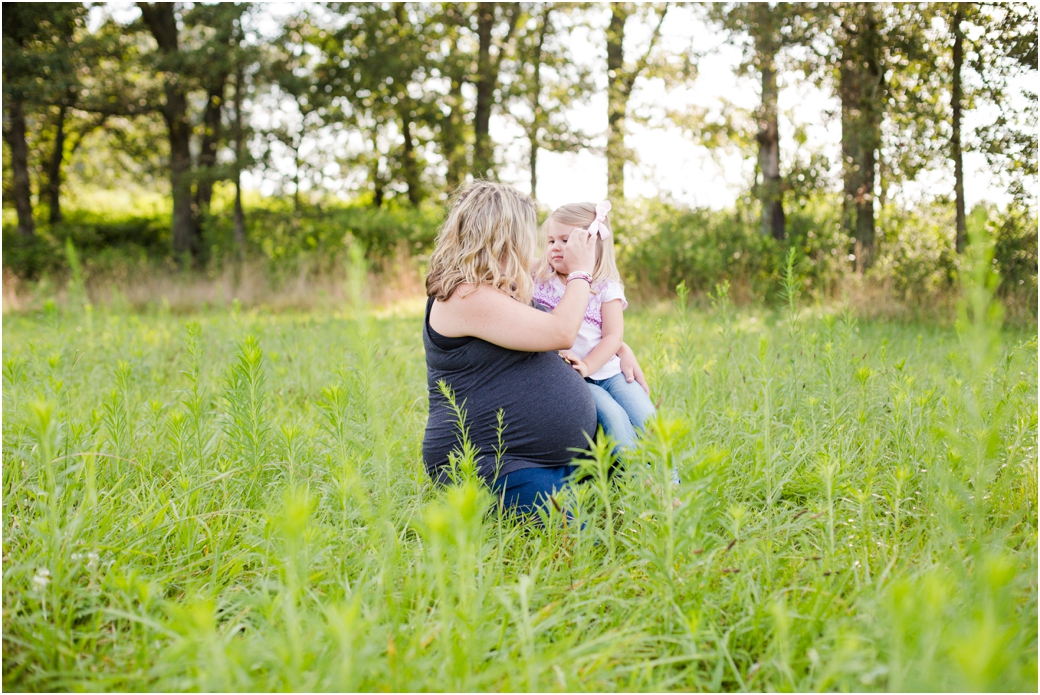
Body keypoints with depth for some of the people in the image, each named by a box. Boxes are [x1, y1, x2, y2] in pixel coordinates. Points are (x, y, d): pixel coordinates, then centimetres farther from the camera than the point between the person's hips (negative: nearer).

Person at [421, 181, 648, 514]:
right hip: (491, 467, -10)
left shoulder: (497, 293, 16)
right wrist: (581, 271, -6)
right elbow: (561, 332, -21)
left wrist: (620, 347, 19)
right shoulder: (467, 297, -17)